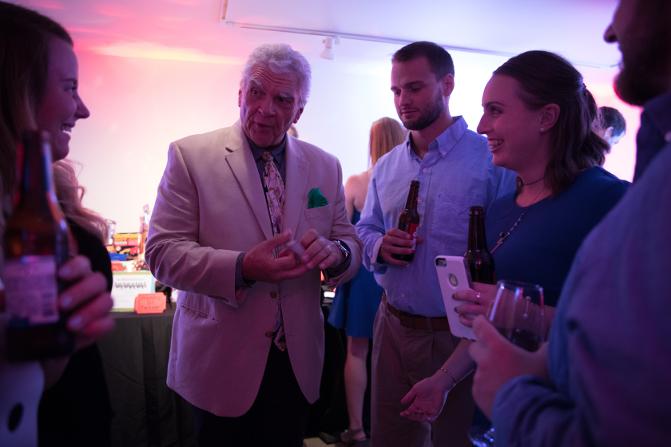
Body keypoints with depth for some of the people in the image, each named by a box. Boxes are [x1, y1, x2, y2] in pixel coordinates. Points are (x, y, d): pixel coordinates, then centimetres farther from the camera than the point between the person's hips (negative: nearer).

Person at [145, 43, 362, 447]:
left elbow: (351, 246, 5)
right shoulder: (191, 156, -7)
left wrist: (335, 253, -19)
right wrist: (242, 268, -28)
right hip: (221, 362, -3)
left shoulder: (325, 167, 4)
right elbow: (162, 252, -13)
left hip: (297, 363, 3)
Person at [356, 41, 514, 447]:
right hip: (394, 327, 5)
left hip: (461, 334, -5)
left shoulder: (492, 159, -10)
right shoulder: (387, 167, 9)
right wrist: (379, 247, -8)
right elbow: (365, 231, 15)